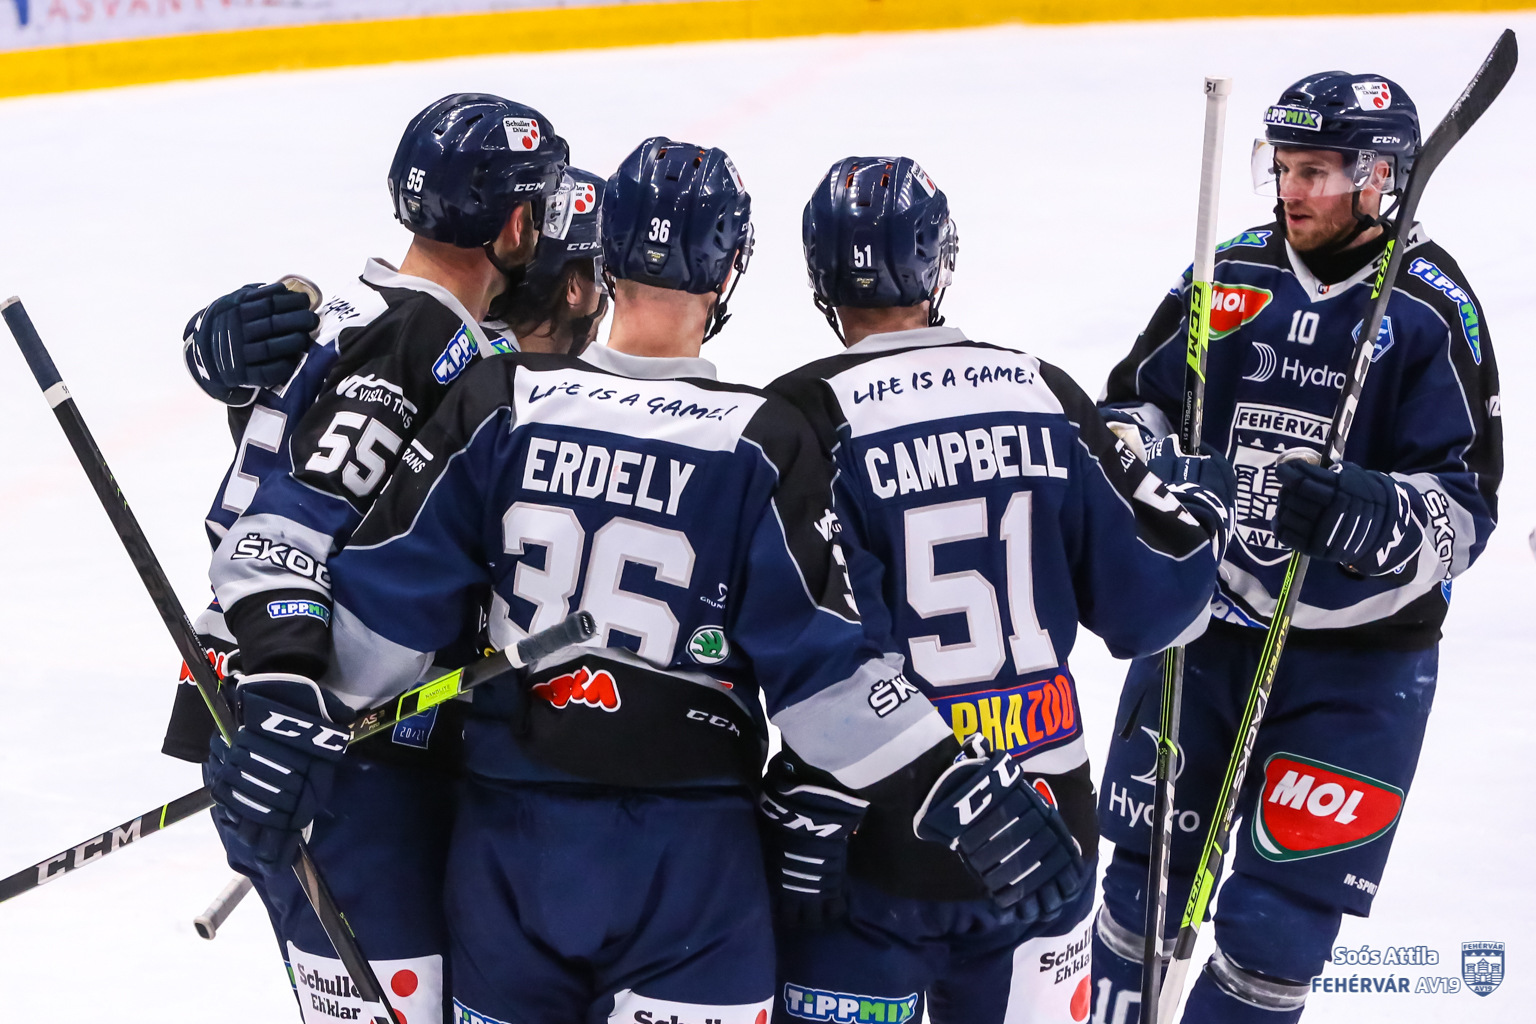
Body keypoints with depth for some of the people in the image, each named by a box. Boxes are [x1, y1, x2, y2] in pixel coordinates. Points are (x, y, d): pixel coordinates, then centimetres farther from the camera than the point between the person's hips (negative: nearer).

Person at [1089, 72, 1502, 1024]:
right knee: (1144, 877, 11)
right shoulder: (1231, 277, 1)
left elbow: (1465, 508, -14)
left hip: (1360, 664, -4)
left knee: (1275, 927, -4)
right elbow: (1137, 399, 11)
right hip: (1204, 622, 4)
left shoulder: (1433, 312, -11)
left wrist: (1363, 515, -33)